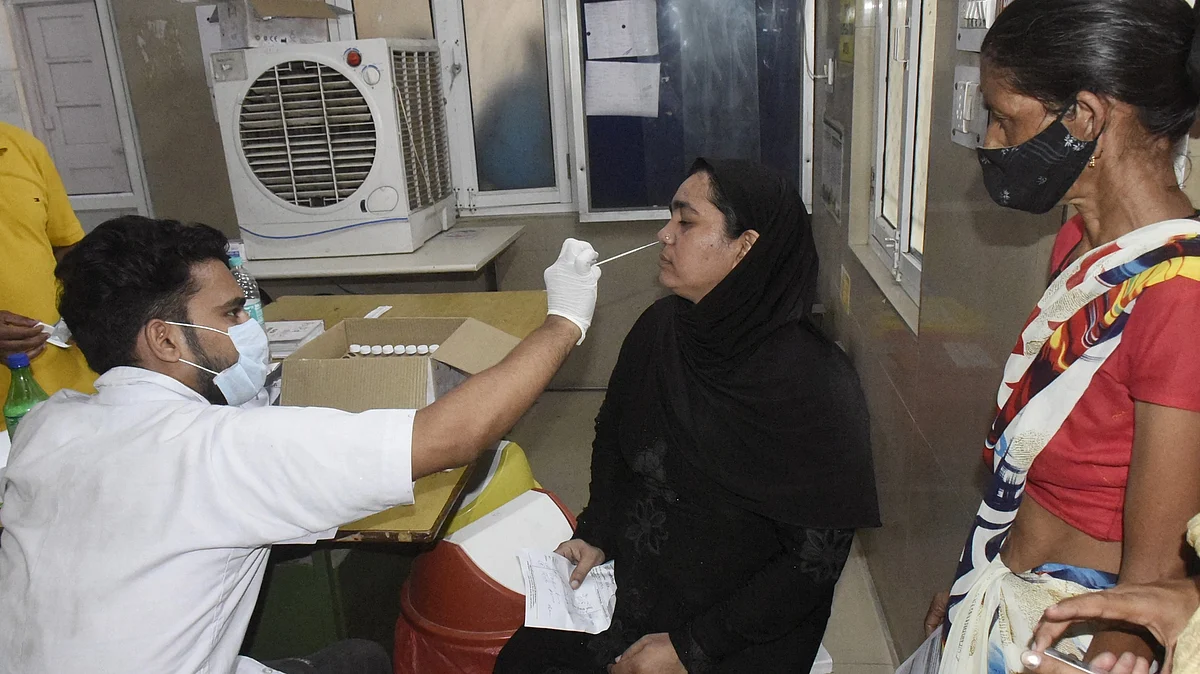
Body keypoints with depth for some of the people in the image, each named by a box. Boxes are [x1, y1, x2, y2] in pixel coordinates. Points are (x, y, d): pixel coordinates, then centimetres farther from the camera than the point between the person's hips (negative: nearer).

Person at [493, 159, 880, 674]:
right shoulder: (659, 328, -4)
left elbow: (817, 557, -18)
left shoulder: (811, 382, -21)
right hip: (632, 588, 5)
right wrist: (595, 537, 0)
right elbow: (612, 437, 13)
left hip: (743, 630, -5)